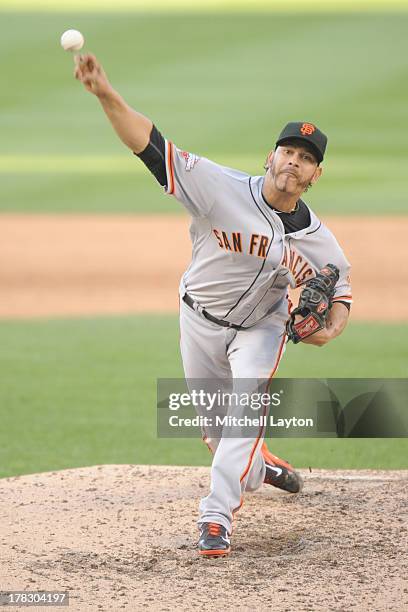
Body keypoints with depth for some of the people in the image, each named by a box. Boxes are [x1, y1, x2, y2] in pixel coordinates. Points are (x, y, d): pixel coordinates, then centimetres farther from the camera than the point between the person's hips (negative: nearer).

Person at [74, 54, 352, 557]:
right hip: (201, 321, 0)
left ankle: (217, 516, -22)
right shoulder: (223, 189, -26)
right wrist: (107, 95, -47)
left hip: (261, 328, 0)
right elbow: (153, 147, -33)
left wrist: (331, 328, -22)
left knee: (246, 408, -22)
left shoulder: (317, 241, -17)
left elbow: (339, 291, 1)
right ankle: (257, 467, 48)